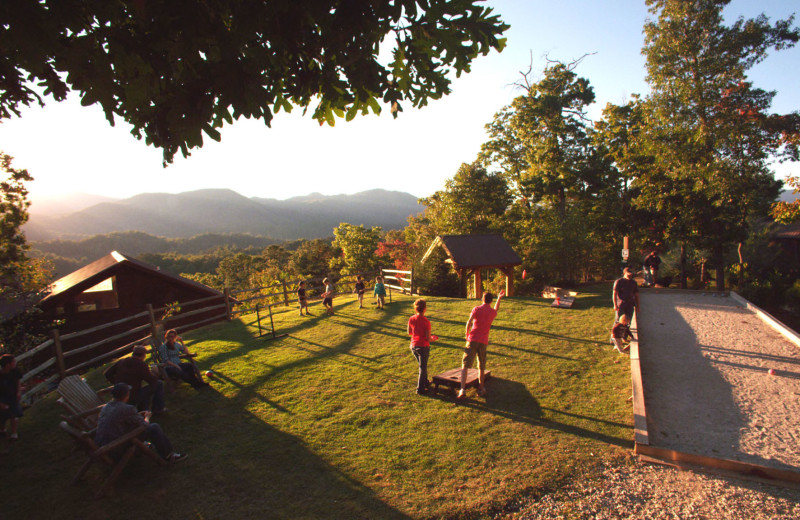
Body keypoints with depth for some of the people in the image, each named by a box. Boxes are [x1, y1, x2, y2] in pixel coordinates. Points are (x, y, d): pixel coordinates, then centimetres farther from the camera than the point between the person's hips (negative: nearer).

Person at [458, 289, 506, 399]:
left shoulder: (476, 309, -2)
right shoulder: (493, 312, 9)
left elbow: (469, 323, -12)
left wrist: (467, 335, 2)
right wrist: (499, 298, 46)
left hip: (472, 340, -3)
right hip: (483, 341, 3)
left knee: (465, 365, -4)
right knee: (481, 367, 16)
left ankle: (463, 389, -14)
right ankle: (481, 389, 27)